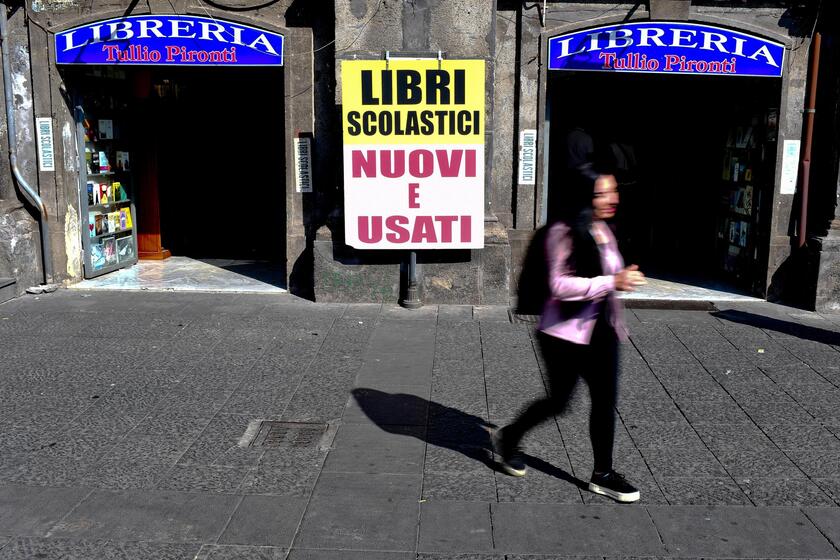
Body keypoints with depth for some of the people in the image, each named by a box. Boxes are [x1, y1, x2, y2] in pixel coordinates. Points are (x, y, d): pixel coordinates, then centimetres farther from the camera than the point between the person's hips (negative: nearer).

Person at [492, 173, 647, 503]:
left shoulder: (603, 231, 8)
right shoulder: (563, 233, -17)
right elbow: (560, 285, -26)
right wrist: (612, 282, -30)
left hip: (602, 330, 7)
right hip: (565, 332, -7)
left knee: (605, 399, 6)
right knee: (558, 401, 6)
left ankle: (603, 474, 20)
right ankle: (508, 438, 32)